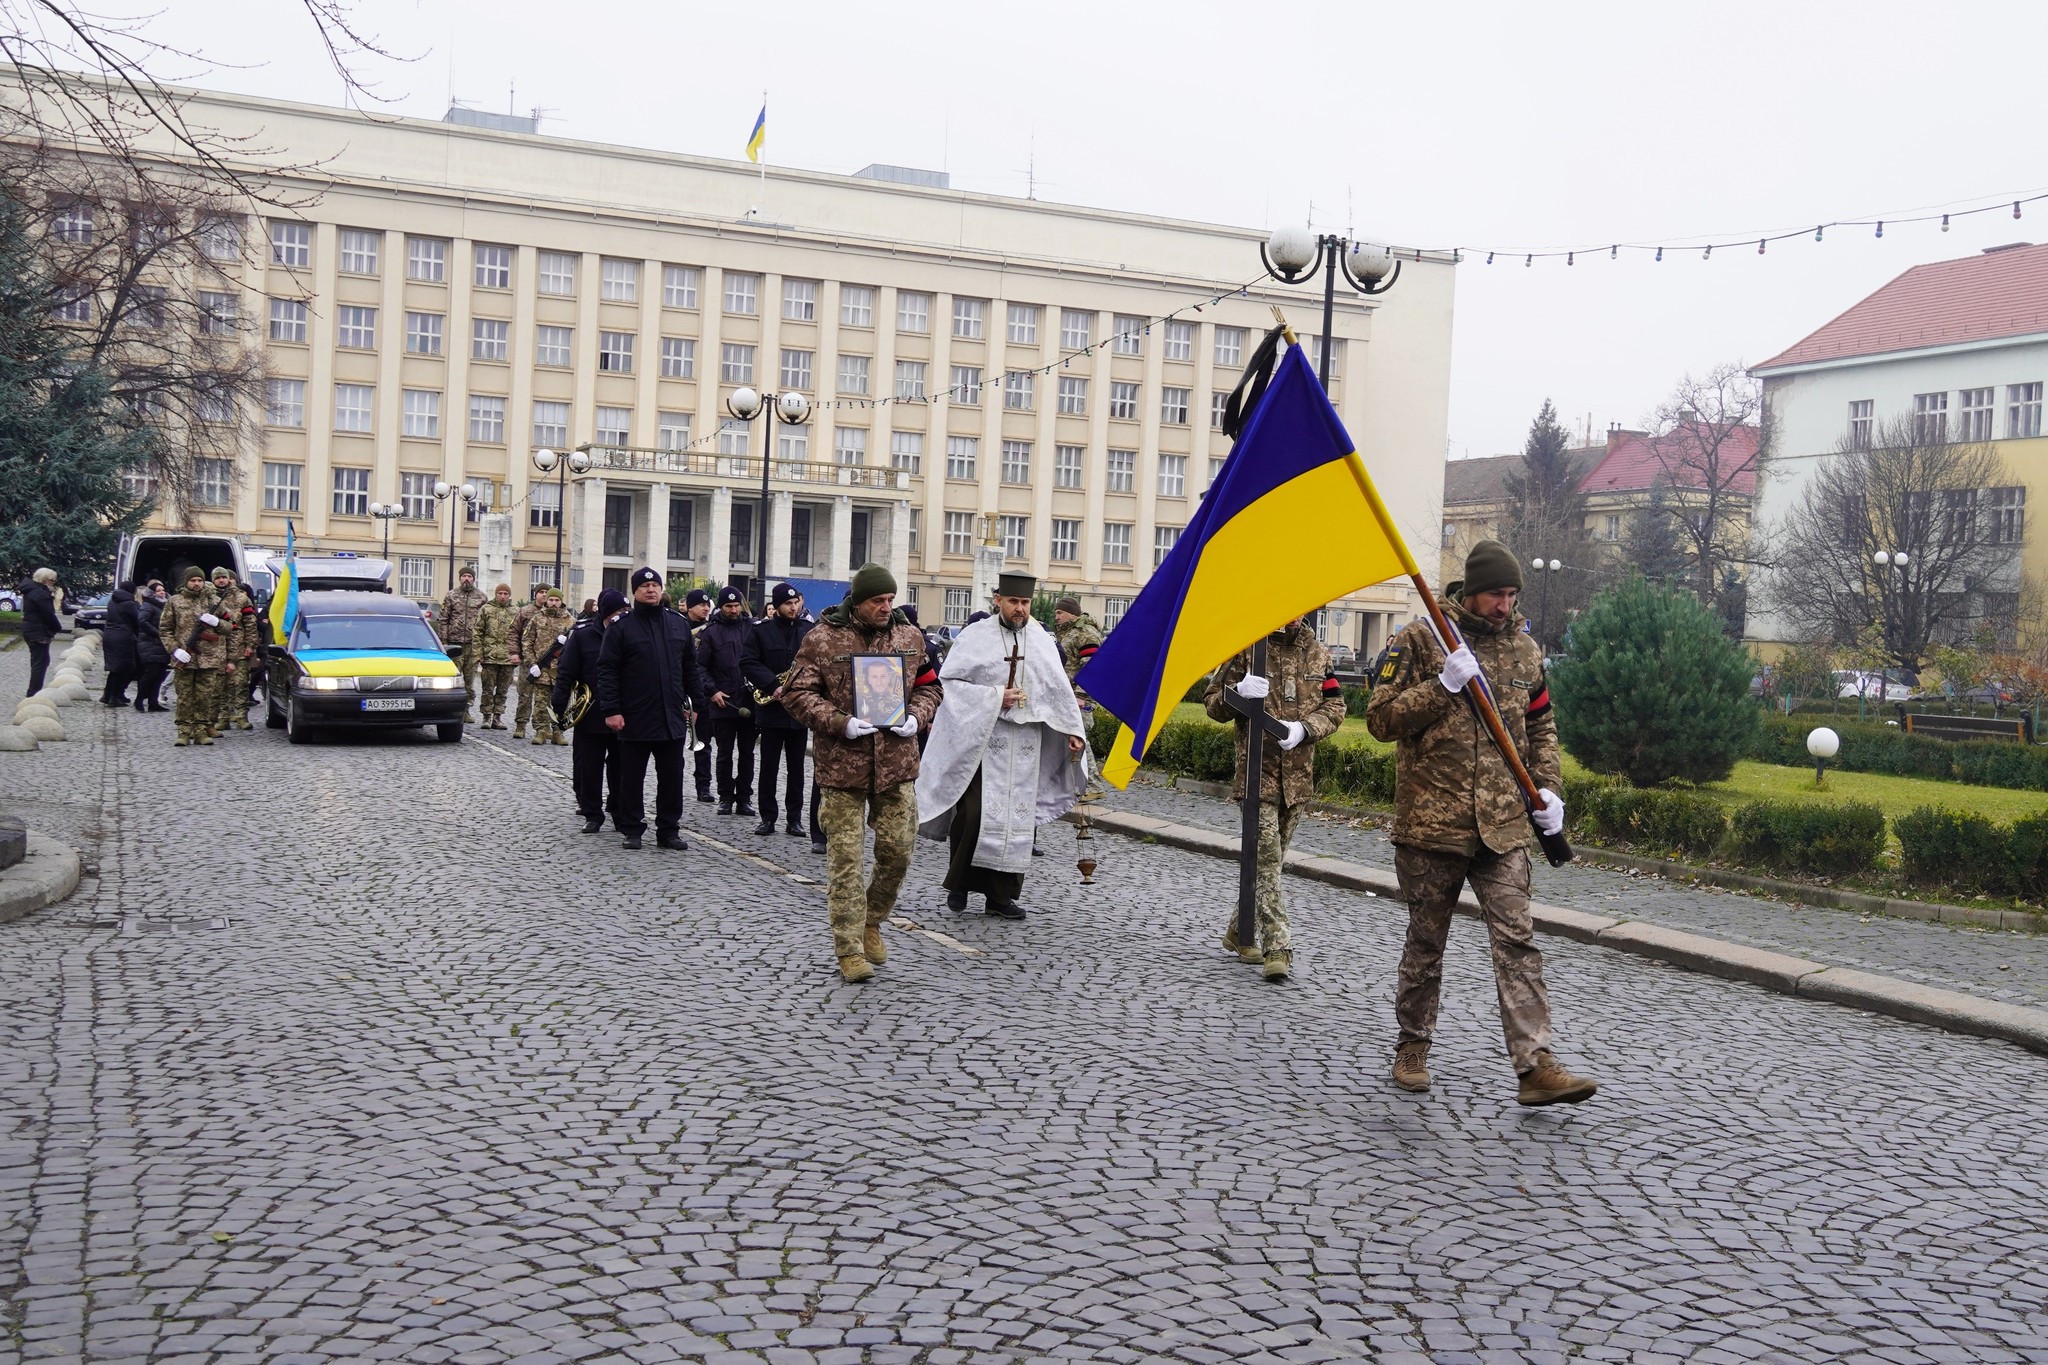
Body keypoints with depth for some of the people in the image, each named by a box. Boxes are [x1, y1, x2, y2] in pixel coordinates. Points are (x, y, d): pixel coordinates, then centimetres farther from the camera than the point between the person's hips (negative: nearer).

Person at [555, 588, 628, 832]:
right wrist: (559, 706, -9)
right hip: (590, 717, -2)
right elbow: (566, 673, -2)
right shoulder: (583, 635, -3)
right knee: (589, 769, 5)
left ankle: (621, 815, 18)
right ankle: (592, 814, 16)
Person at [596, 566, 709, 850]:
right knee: (631, 778, 5)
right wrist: (611, 710, -12)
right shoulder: (620, 627, -3)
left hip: (672, 719, 3)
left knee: (672, 778, 7)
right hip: (634, 720, -3)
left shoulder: (680, 624, 9)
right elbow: (607, 671, -6)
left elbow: (691, 667, 14)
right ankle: (632, 830, 15)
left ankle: (668, 830, 16)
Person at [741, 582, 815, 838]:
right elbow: (748, 662, -6)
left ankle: (795, 818, 12)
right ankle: (767, 817, 10)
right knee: (768, 766, 4)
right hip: (771, 708, -1)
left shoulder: (808, 630, 4)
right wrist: (774, 686, -17)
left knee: (796, 767, 6)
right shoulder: (761, 629, -1)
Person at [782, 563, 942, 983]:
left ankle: (871, 921, 30)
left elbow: (929, 686, 16)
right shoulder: (822, 639, -4)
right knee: (845, 859, -1)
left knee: (897, 852, 5)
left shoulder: (910, 637, 7)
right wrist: (841, 723, -16)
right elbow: (797, 692, -4)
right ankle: (849, 949, 8)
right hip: (841, 764, -3)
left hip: (897, 763, 3)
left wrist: (916, 717, -4)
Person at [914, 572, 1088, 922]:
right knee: (972, 813, -9)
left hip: (1025, 743, 4)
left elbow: (1059, 689, 13)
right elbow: (949, 679, -5)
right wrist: (993, 696, -12)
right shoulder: (975, 637, -1)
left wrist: (1073, 730, 6)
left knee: (1018, 818, 3)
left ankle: (1001, 895, 11)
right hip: (980, 738, -3)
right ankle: (960, 883, 11)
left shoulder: (1042, 641, 10)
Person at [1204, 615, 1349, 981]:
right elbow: (1213, 702, 1)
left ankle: (1239, 931, 29)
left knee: (1271, 858, 14)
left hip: (1298, 772, 5)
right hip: (1257, 769, -5)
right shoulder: (1246, 645, -1)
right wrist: (1237, 691, -22)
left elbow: (1334, 705, 8)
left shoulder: (1316, 651, 10)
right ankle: (1278, 948, -10)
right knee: (1266, 858, -10)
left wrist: (1304, 727, -12)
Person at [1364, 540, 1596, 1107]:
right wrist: (1443, 685, -18)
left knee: (1517, 939, -5)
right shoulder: (1420, 638, -3)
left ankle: (1535, 1065, -7)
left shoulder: (1523, 649, 10)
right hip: (1430, 820, -3)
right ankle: (1413, 1048, 25)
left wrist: (1547, 787, 8)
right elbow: (1380, 719, -8)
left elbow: (1541, 725, 21)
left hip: (1503, 825, 3)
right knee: (1426, 941, 9)